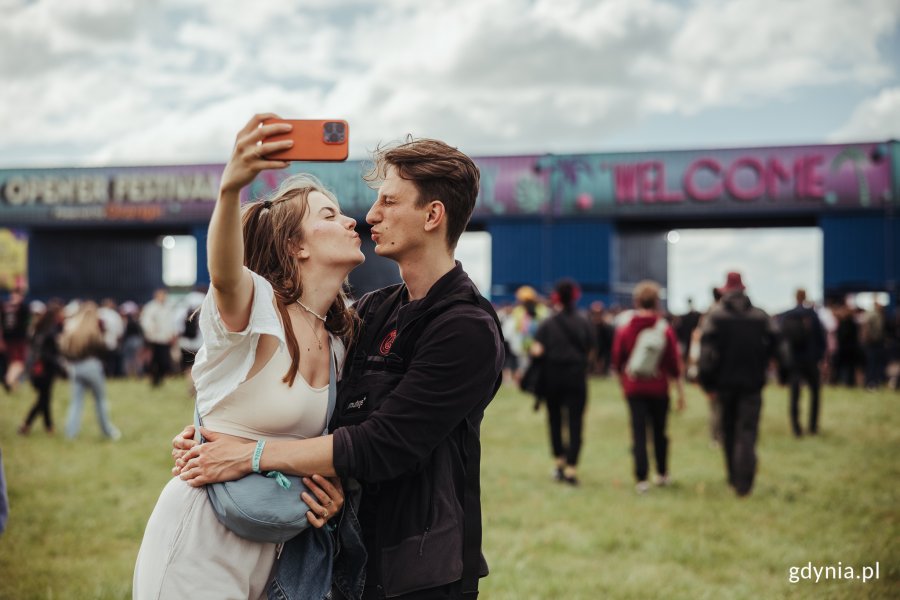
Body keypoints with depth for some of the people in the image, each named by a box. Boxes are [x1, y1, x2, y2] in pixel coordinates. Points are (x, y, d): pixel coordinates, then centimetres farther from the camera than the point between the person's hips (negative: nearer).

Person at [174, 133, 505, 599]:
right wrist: (213, 430, -5)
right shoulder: (374, 311, 7)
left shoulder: (467, 329, -17)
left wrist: (250, 456, -21)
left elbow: (383, 446, -23)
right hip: (353, 560, 7)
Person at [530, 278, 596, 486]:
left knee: (555, 419, 17)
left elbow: (537, 350, -15)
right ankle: (571, 469, -5)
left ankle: (560, 461, 22)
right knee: (575, 422, 1)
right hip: (577, 378, 0)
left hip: (552, 377, 0)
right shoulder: (584, 323, -1)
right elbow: (591, 352, 0)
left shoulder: (548, 324, -6)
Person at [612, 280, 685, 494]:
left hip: (634, 388, 0)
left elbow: (617, 362, 4)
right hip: (659, 388, 0)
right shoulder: (665, 330, -7)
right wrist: (680, 392, 3)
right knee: (659, 432, 14)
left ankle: (641, 478, -8)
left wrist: (623, 382, 21)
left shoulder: (624, 330, -3)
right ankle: (662, 474, 26)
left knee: (639, 434, 0)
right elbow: (675, 364, -5)